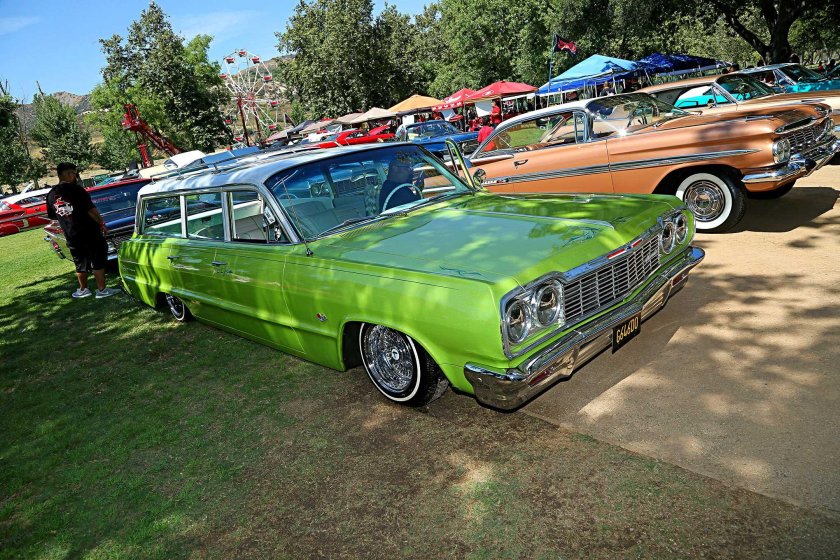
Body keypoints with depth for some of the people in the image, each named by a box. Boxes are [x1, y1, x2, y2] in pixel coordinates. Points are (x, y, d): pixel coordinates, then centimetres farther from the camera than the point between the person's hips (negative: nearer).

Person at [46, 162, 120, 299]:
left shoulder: (51, 194, 5)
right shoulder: (76, 189, -14)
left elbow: (52, 216, 14)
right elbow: (91, 209, -16)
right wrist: (102, 223, -5)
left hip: (71, 236, 6)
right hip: (90, 232, -6)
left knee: (80, 263, 18)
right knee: (98, 261, 3)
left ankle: (83, 290, 27)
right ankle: (102, 290, 4)